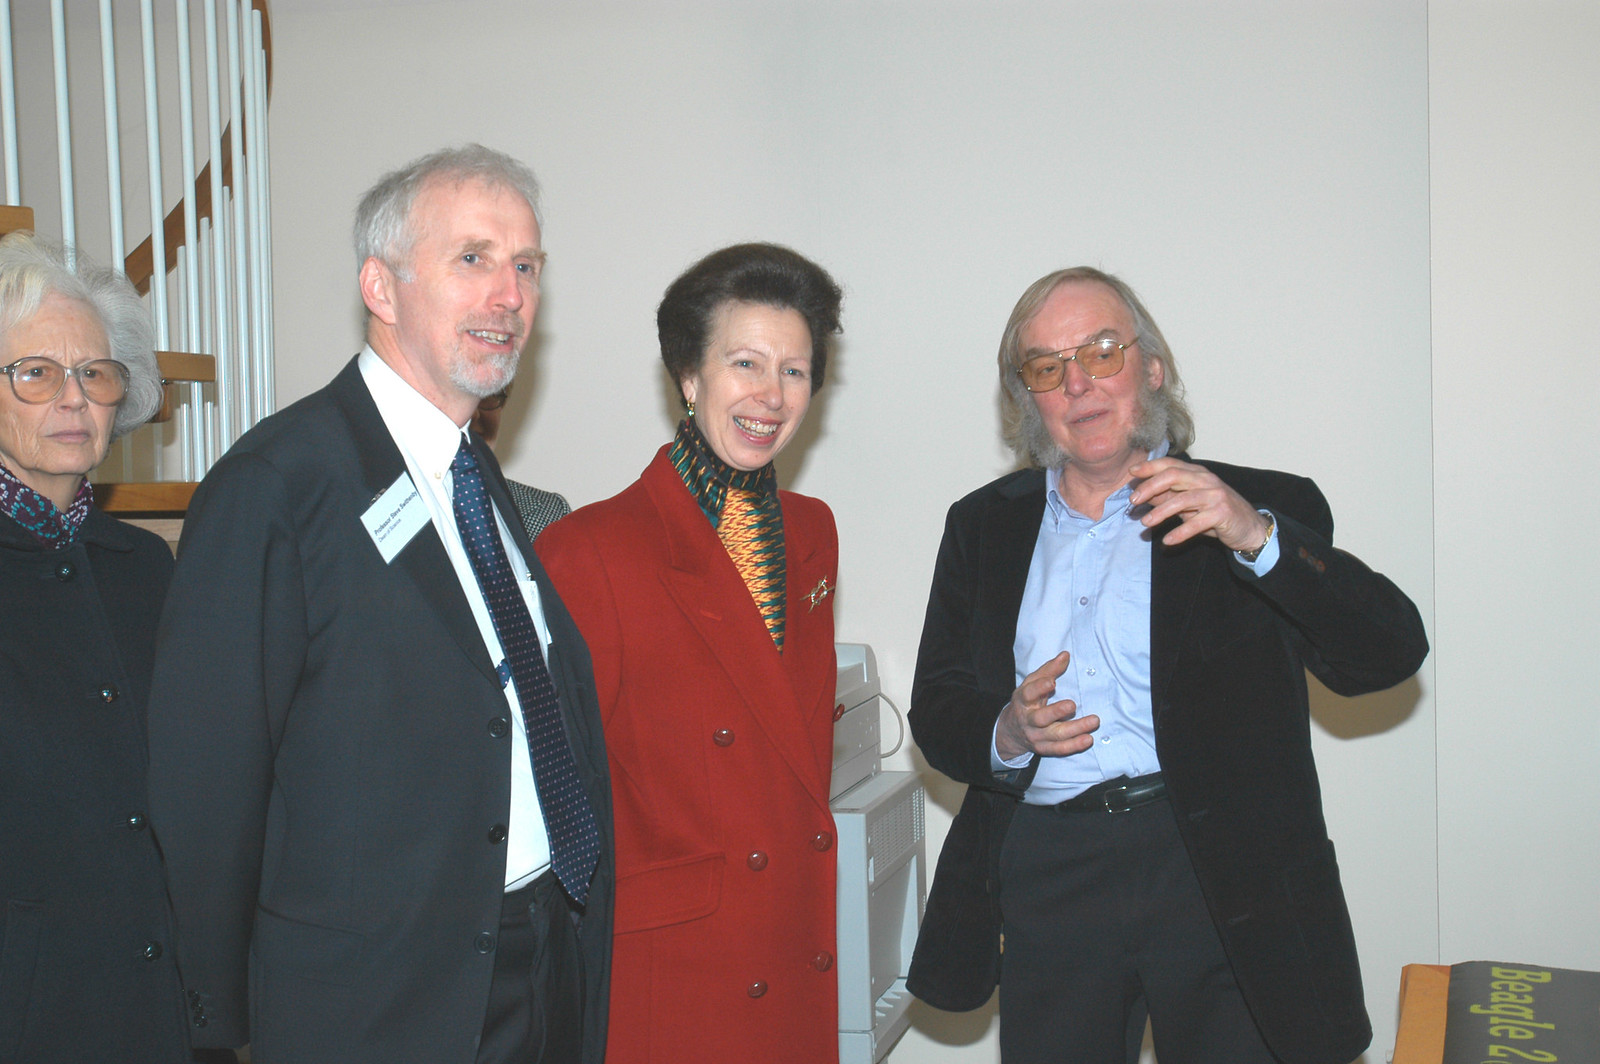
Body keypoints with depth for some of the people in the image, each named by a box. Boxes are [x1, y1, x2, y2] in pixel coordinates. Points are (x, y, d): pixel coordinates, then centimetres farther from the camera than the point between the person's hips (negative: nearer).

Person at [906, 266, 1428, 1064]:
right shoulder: (984, 526, 13)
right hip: (1045, 879, 2)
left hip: (1224, 881, -2)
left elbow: (1388, 655, -7)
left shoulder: (1258, 511, 4)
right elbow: (936, 711, 11)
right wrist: (1006, 734, -11)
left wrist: (1257, 537, -21)